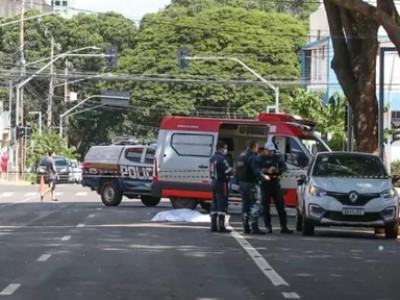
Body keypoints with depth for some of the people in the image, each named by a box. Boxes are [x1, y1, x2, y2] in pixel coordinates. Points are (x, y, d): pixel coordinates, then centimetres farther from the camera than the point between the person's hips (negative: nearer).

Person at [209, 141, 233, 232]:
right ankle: (221, 226, -6)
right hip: (222, 183, -9)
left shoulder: (212, 158, 12)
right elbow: (229, 171, -22)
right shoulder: (222, 159, -18)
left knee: (214, 204, 13)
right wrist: (232, 171, 1)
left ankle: (213, 226, 16)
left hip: (214, 183, 9)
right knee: (222, 205, -6)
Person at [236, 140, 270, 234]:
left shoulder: (241, 156, 14)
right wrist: (264, 177, -6)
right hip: (250, 183, -9)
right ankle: (254, 228, -14)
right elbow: (256, 171, -21)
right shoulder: (252, 157, -15)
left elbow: (237, 171, 18)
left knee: (245, 205, 14)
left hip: (242, 182, 9)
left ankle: (246, 227, 15)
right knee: (254, 205, -8)